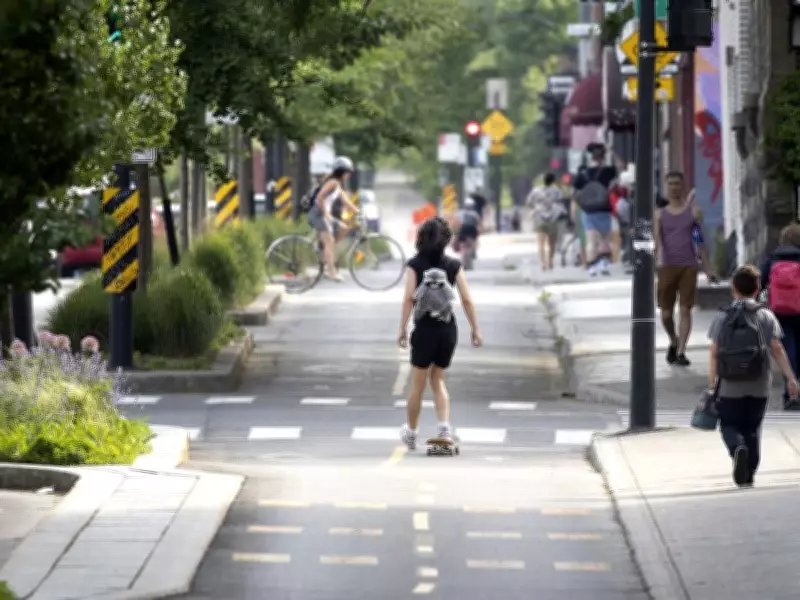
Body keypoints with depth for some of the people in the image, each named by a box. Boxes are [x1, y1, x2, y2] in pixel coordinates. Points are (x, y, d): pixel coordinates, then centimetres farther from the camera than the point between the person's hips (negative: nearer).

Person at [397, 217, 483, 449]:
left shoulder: (415, 265, -5)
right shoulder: (453, 265, 1)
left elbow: (408, 298, -12)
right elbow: (467, 300, -1)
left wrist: (402, 329, -9)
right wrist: (475, 329, 5)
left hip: (425, 330, -2)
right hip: (448, 330, 2)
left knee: (418, 384, 13)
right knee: (438, 379, 18)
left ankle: (411, 432, 28)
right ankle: (444, 427, -1)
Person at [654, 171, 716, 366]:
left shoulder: (693, 210, 8)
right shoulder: (660, 214, 9)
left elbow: (700, 240, 9)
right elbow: (656, 238, -4)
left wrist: (707, 267, 6)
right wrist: (658, 256, -25)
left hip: (688, 267, -1)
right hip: (667, 267, 1)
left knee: (685, 310, -8)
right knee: (666, 313, 4)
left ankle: (681, 352, -8)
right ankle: (674, 342, 31)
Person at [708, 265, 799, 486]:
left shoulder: (723, 318, -1)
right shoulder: (766, 316, -2)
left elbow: (714, 353, -3)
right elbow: (777, 348, -8)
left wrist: (712, 382, 4)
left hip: (730, 385, -1)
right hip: (758, 385, 1)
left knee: (729, 424, 9)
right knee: (752, 427, 14)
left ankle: (738, 448, -23)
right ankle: (749, 474, 12)